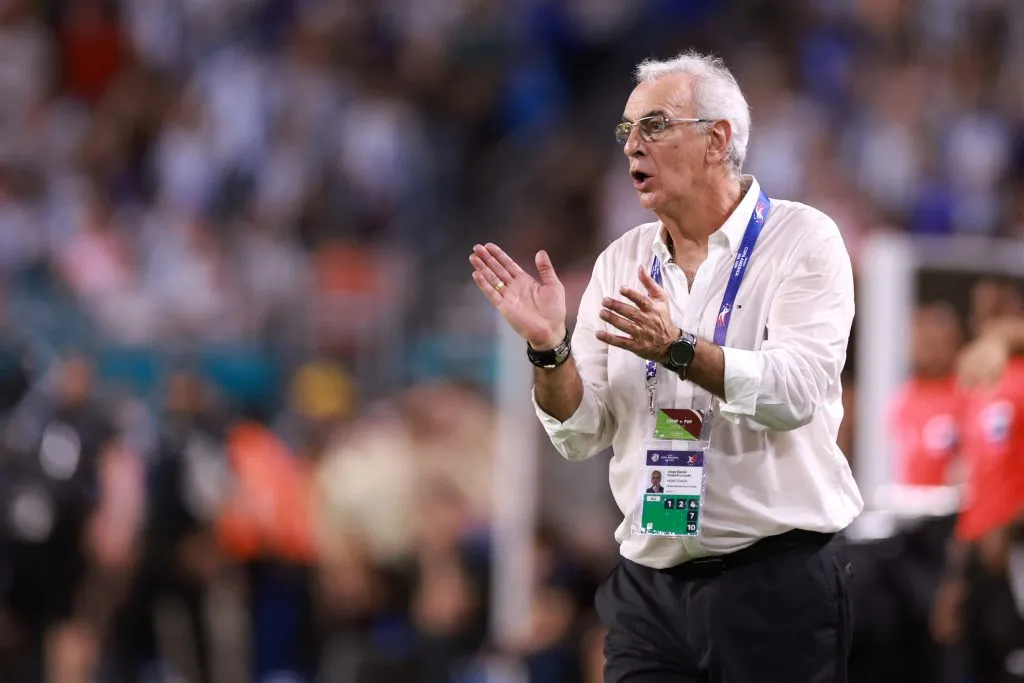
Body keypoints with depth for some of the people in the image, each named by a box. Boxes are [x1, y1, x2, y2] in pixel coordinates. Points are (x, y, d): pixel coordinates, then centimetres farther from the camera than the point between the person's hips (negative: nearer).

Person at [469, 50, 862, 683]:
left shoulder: (803, 240, -4)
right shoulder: (621, 262, 10)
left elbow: (796, 393, -18)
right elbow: (581, 435, 5)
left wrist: (677, 349, -29)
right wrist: (549, 347, -12)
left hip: (778, 583, -4)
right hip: (651, 584, 4)